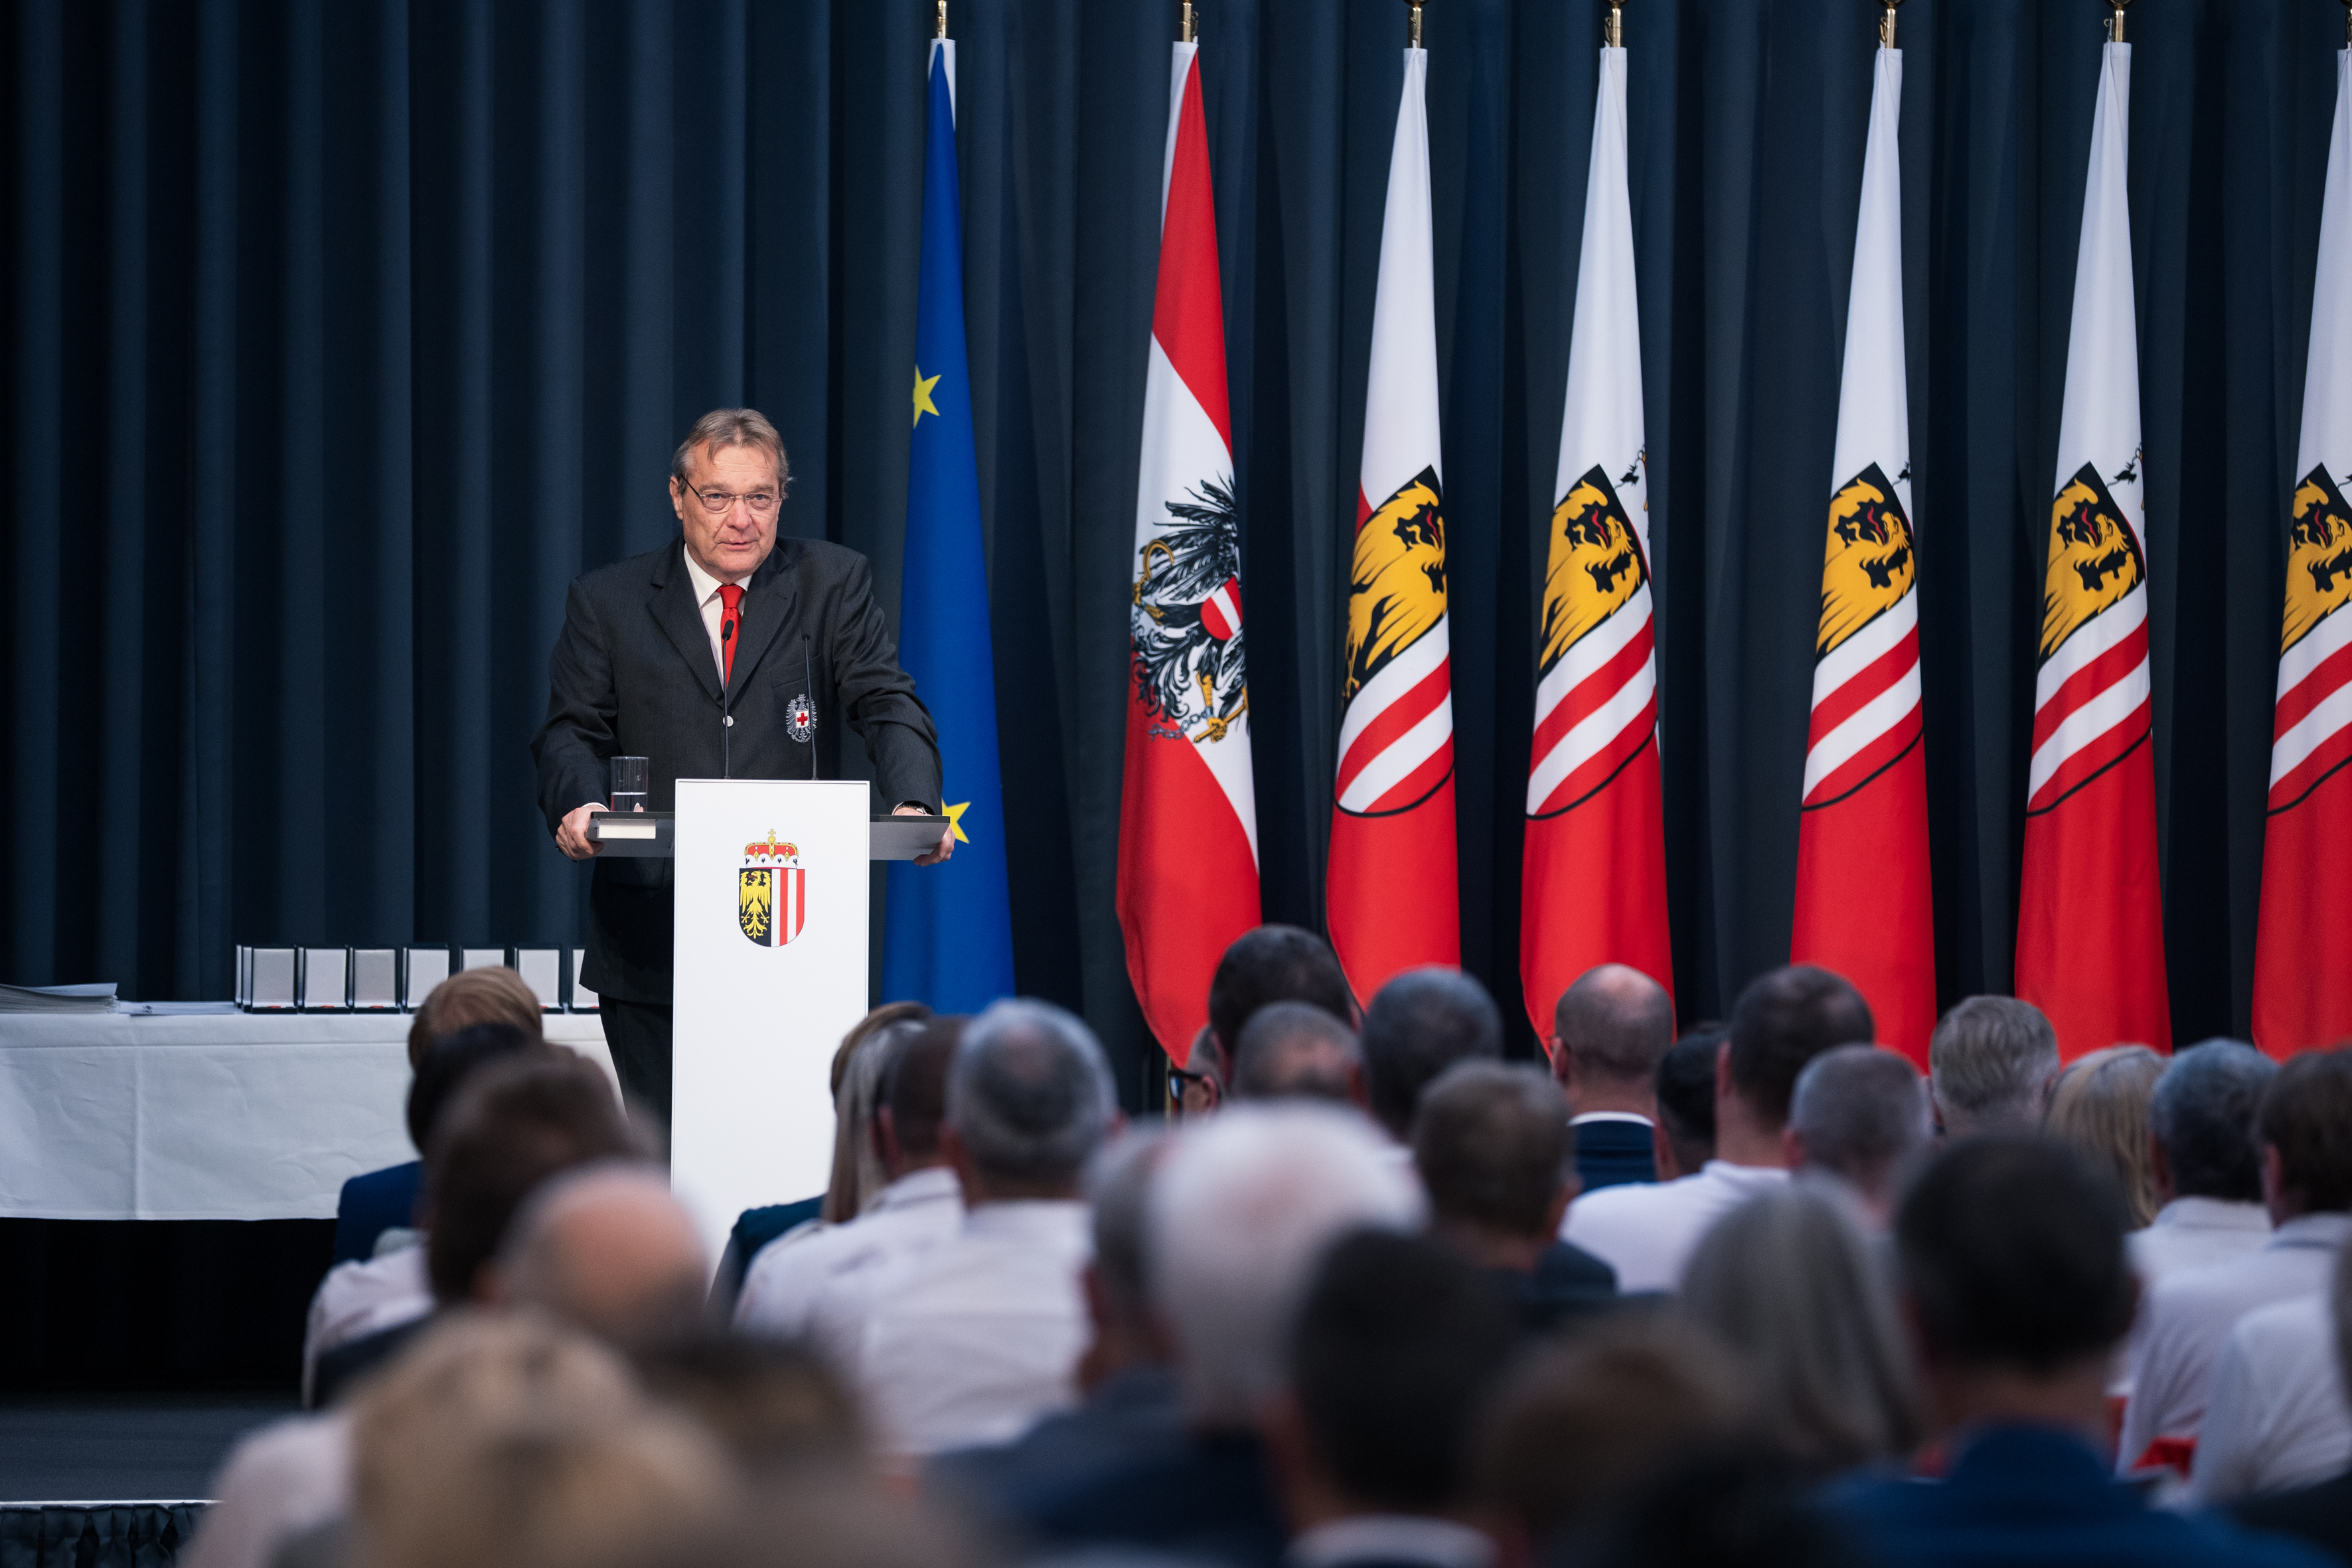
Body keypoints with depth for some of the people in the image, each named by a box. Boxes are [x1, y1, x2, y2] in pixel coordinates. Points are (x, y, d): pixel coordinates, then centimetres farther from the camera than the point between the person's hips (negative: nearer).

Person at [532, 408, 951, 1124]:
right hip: (653, 940, 1)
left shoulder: (832, 583, 9)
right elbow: (573, 731, 6)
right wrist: (579, 803, -18)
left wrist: (914, 804, -20)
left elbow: (887, 703, 0)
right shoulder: (607, 601, 10)